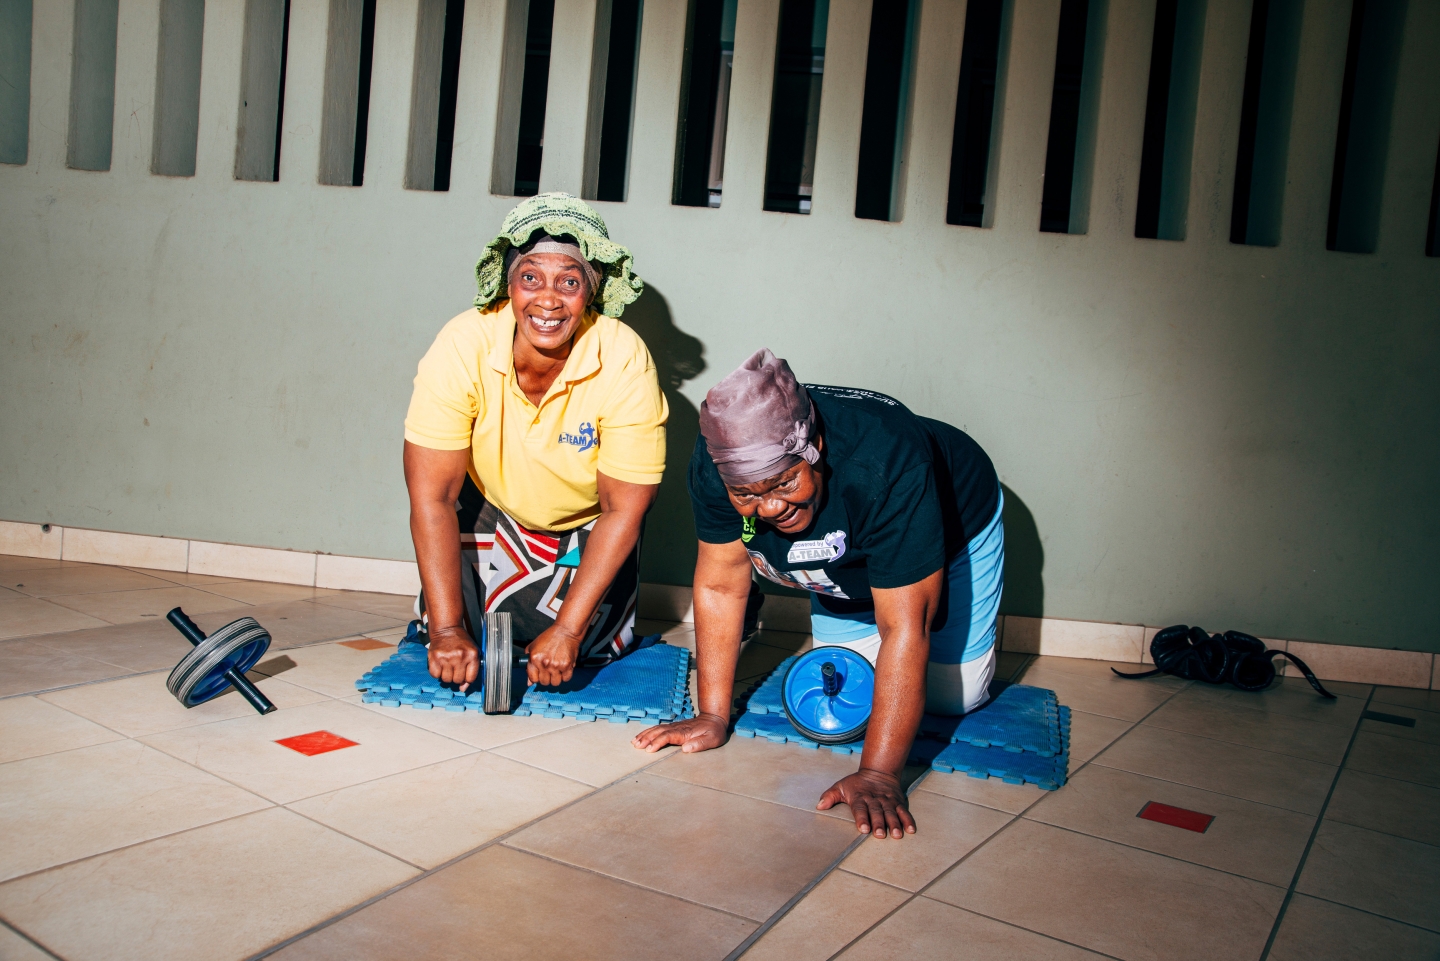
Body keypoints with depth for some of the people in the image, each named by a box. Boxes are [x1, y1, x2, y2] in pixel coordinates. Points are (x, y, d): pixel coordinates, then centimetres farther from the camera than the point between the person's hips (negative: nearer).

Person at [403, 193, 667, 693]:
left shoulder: (626, 362, -32)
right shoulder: (462, 347, -30)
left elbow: (623, 510, -24)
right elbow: (432, 496, -27)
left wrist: (568, 630, -27)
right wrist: (447, 629, -31)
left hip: (587, 523, 0)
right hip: (490, 507, 1)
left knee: (592, 642, -11)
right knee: (460, 627, -10)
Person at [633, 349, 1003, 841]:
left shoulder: (884, 465, -46)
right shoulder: (715, 465, -32)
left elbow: (904, 629, -45)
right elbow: (720, 584, -20)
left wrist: (877, 773, -46)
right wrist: (713, 716, -20)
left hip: (954, 528, -3)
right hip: (846, 560, 4)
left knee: (953, 695, -3)